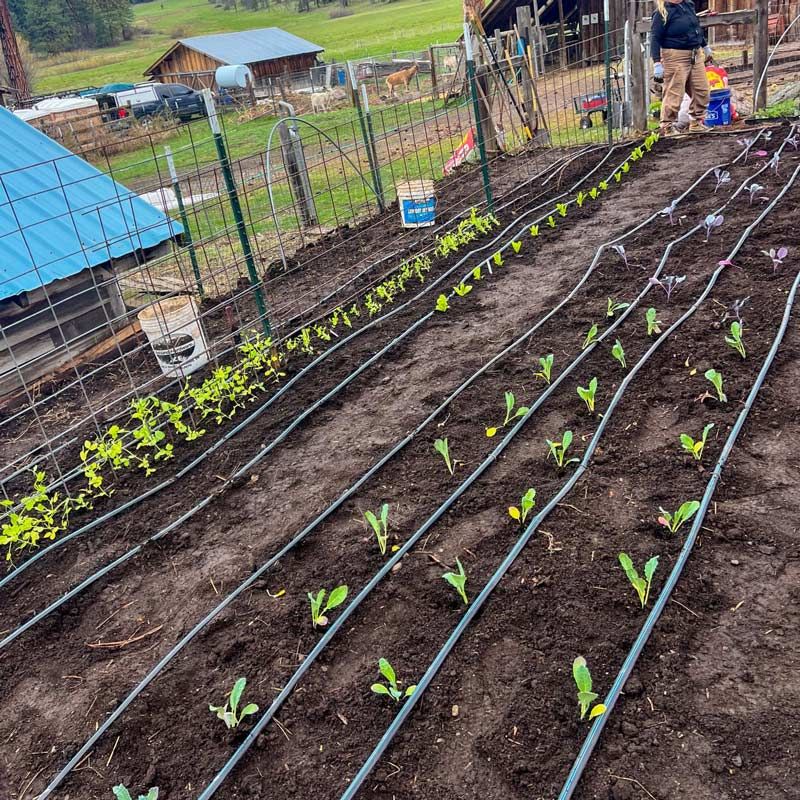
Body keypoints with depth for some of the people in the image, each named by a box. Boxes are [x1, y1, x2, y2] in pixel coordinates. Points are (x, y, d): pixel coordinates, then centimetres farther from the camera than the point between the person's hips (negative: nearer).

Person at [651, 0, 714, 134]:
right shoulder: (662, 12, -10)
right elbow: (655, 38, -13)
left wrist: (705, 47, 31)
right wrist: (657, 63, -19)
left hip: (696, 55, 8)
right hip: (676, 58, -7)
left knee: (702, 91, 9)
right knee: (674, 94, -6)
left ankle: (696, 123, 23)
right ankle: (666, 128, 5)